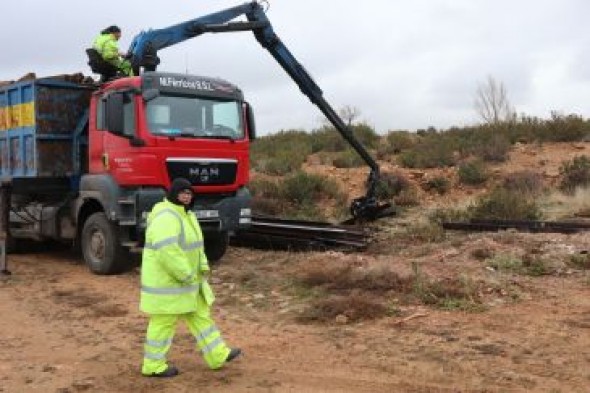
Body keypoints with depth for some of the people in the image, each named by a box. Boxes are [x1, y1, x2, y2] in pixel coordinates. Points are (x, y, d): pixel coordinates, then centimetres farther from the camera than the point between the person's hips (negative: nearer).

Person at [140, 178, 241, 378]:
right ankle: (153, 365, 19)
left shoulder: (184, 214, 11)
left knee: (200, 315, 14)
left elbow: (193, 243, 18)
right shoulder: (166, 217, -23)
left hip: (185, 279, 11)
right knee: (163, 323, 3)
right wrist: (186, 275, -24)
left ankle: (218, 355, 23)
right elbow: (167, 251, -32)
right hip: (167, 281, -11)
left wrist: (203, 265, 4)